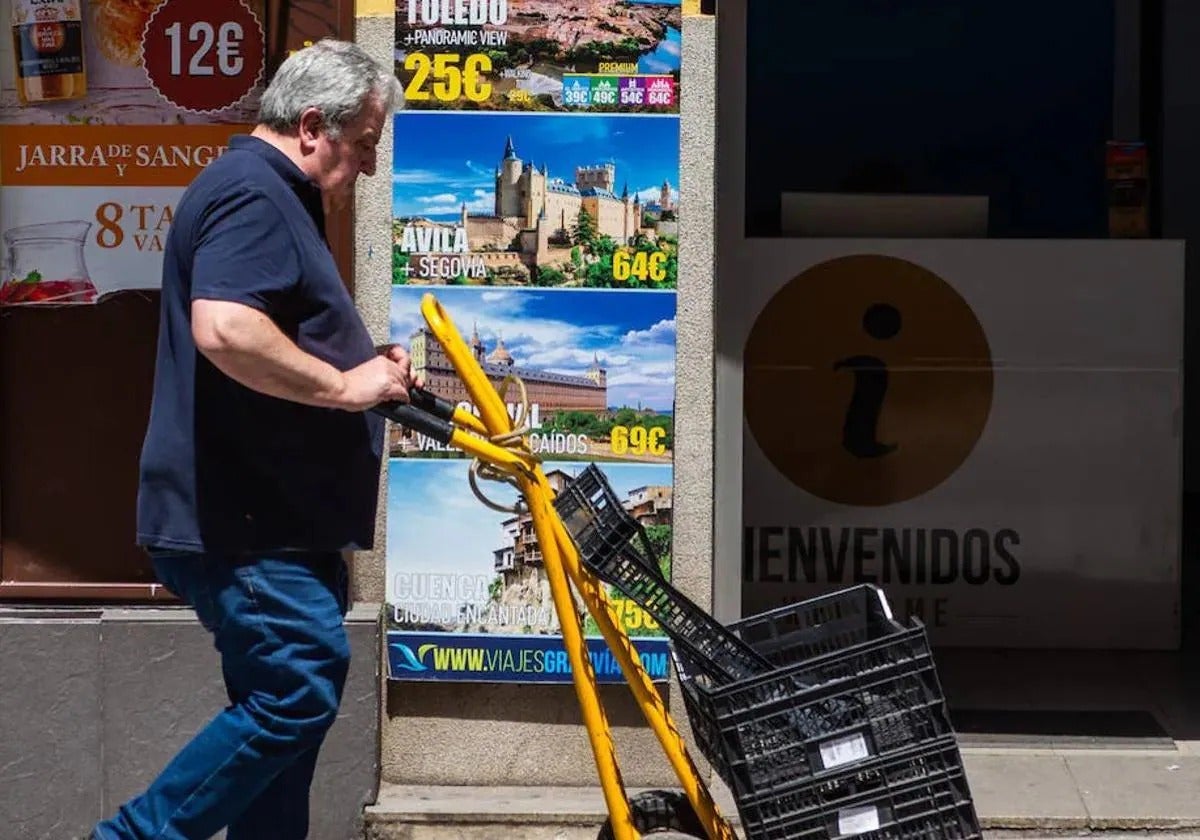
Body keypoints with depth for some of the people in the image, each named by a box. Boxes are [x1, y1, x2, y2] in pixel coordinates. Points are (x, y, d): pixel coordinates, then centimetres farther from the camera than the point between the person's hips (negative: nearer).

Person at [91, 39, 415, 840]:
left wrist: (366, 368, 15)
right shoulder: (251, 192, -14)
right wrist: (344, 387, -20)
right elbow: (224, 329, -31)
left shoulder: (276, 198, 21)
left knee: (285, 701, 11)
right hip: (243, 523, -11)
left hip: (277, 518, 11)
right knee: (300, 690, -13)